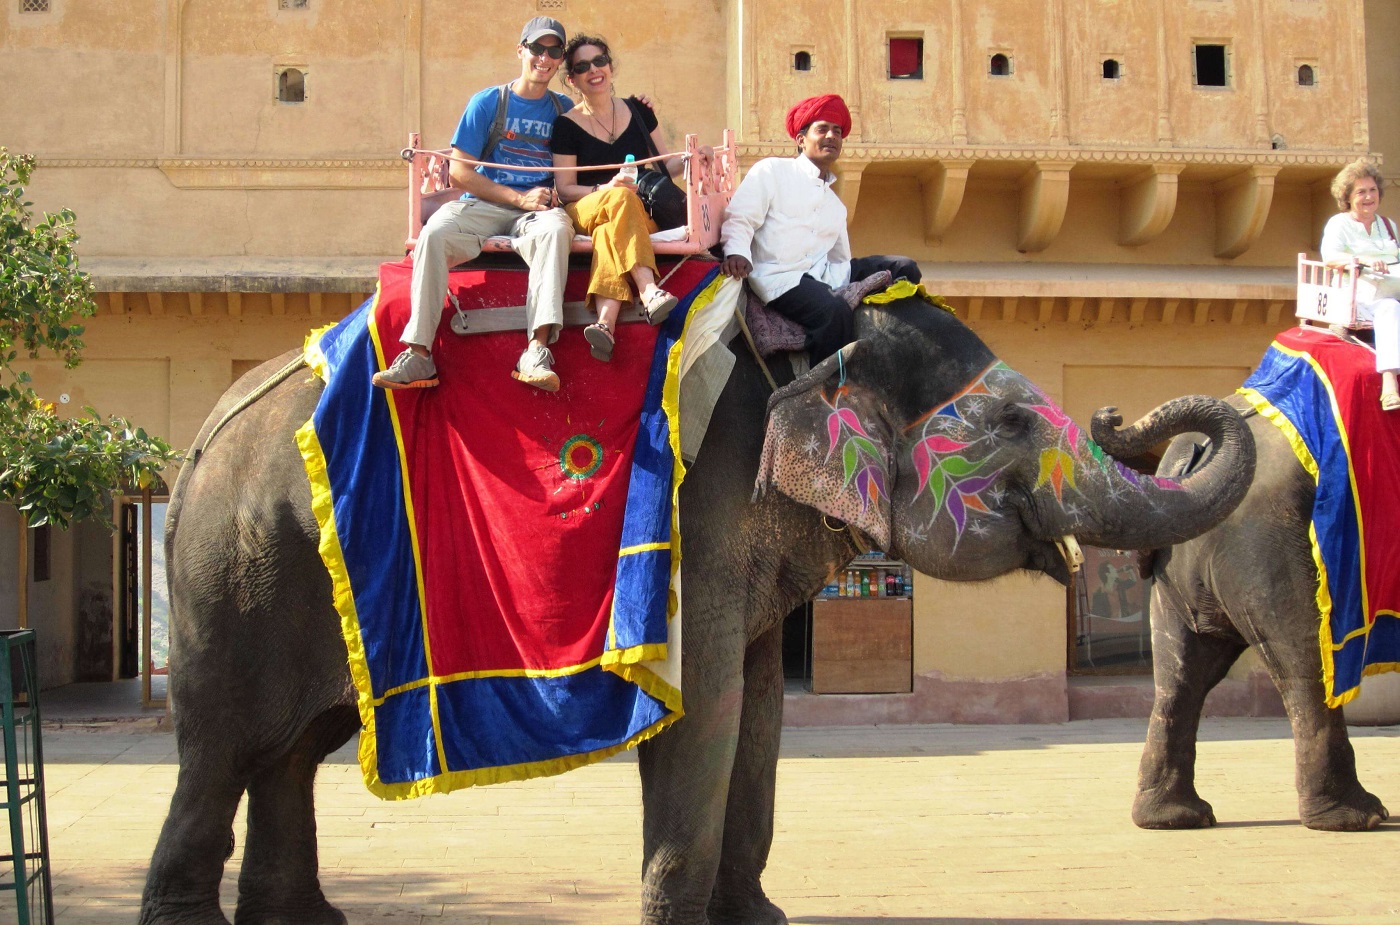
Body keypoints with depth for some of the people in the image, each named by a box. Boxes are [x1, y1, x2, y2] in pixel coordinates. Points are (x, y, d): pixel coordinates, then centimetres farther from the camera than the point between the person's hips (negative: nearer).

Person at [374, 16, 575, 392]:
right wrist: (519, 198, -7)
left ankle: (538, 349, -49)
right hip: (483, 205, 0)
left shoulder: (564, 109, 15)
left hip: (537, 211, 0)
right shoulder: (487, 102, 8)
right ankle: (418, 354, -35)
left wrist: (556, 194, -3)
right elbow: (459, 173, 2)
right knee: (434, 232, -32)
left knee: (556, 228, -36)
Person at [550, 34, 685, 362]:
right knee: (620, 198, -36)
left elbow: (664, 166, 19)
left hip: (643, 214, 2)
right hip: (584, 210, -2)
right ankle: (648, 291, -52)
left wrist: (689, 159, -4)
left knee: (610, 231, -35)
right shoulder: (568, 126, 5)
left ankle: (606, 321, -57)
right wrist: (606, 189, -18)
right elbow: (565, 189, 0)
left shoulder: (638, 112, 14)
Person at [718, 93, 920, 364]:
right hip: (780, 278, -8)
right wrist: (737, 253, -23)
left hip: (825, 274, 8)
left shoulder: (836, 206, 28)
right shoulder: (771, 170, 7)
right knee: (835, 311, -36)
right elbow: (739, 219, -3)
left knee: (904, 269, -2)